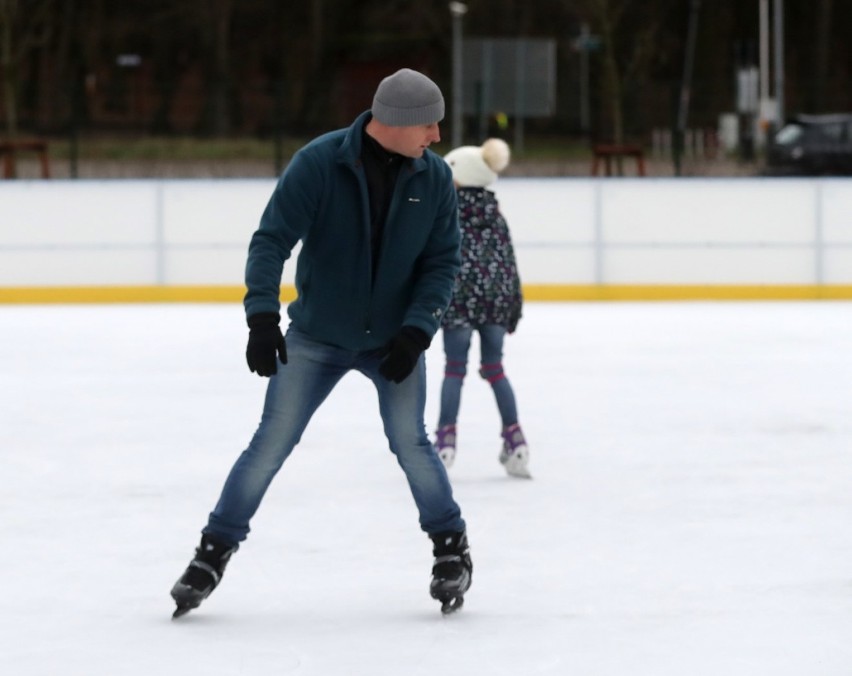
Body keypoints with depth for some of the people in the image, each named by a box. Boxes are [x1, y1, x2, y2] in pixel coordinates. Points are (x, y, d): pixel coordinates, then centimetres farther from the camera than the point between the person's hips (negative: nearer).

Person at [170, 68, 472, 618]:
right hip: (315, 338, -1)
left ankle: (452, 549, 13)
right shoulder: (319, 163, -19)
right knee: (272, 443, -1)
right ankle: (215, 552, 10)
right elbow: (272, 239, -19)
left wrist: (416, 332, -16)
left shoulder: (434, 177, -9)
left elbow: (443, 261, -4)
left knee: (410, 442, -7)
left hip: (394, 340, 1)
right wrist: (262, 316, -31)